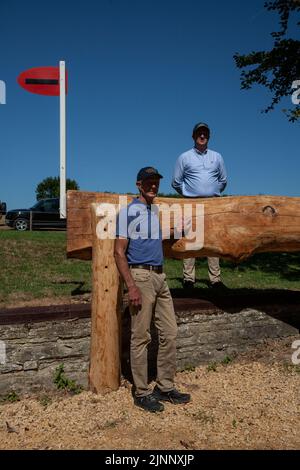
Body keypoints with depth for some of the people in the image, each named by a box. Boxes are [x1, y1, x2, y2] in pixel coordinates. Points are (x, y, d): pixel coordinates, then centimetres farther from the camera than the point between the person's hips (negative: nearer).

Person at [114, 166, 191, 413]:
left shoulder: (157, 211, 17)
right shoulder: (128, 212, -6)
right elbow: (119, 252, -11)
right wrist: (131, 287, -19)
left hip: (160, 277, 8)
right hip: (141, 276, -8)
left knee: (170, 334, 9)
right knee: (141, 338, 0)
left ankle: (165, 387, 22)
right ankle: (142, 392, 14)